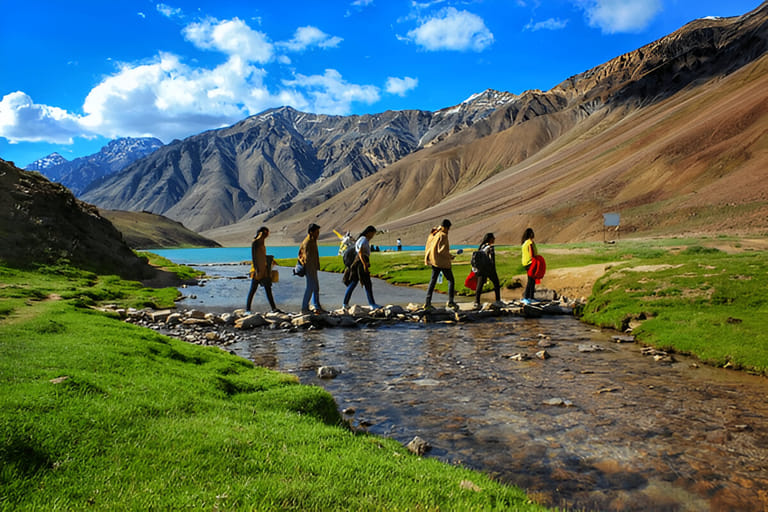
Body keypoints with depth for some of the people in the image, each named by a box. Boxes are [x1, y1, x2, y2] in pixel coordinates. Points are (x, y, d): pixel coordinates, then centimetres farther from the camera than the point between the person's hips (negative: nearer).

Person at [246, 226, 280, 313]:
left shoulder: (262, 242, 14)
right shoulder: (255, 243, -10)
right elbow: (253, 257, -16)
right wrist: (256, 269, -22)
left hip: (264, 270, 8)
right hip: (257, 271, -8)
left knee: (268, 289, 6)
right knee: (253, 289, -1)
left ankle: (274, 308, 7)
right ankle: (247, 309, 7)